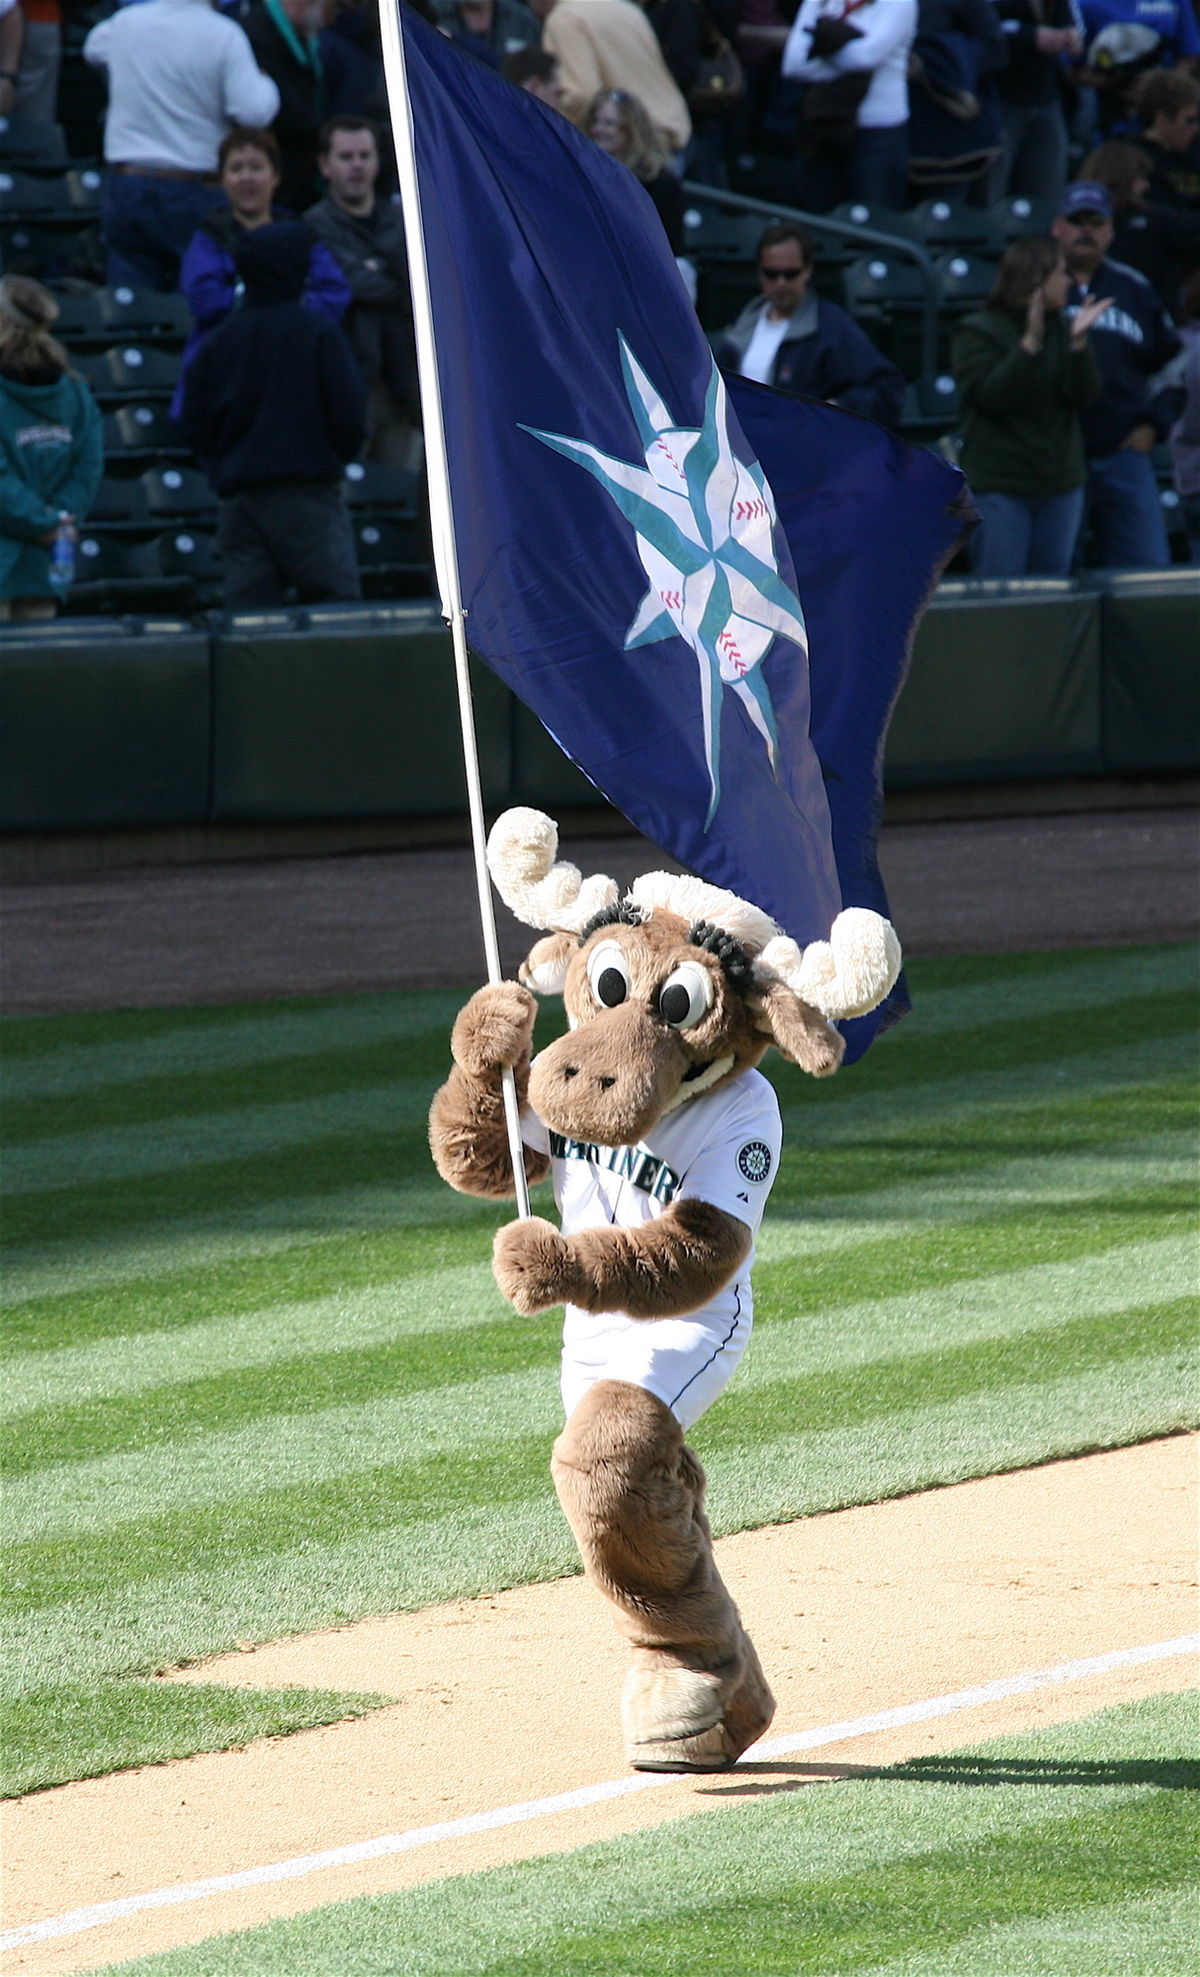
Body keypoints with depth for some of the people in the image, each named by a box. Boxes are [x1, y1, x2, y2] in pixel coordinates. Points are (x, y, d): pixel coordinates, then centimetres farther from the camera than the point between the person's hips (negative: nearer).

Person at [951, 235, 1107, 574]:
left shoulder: (1061, 330, 10)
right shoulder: (977, 333, -3)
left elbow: (1084, 395, 0)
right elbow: (992, 395, -18)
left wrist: (1078, 342, -14)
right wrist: (1030, 343, -24)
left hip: (1059, 484, 5)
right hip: (999, 487, -5)